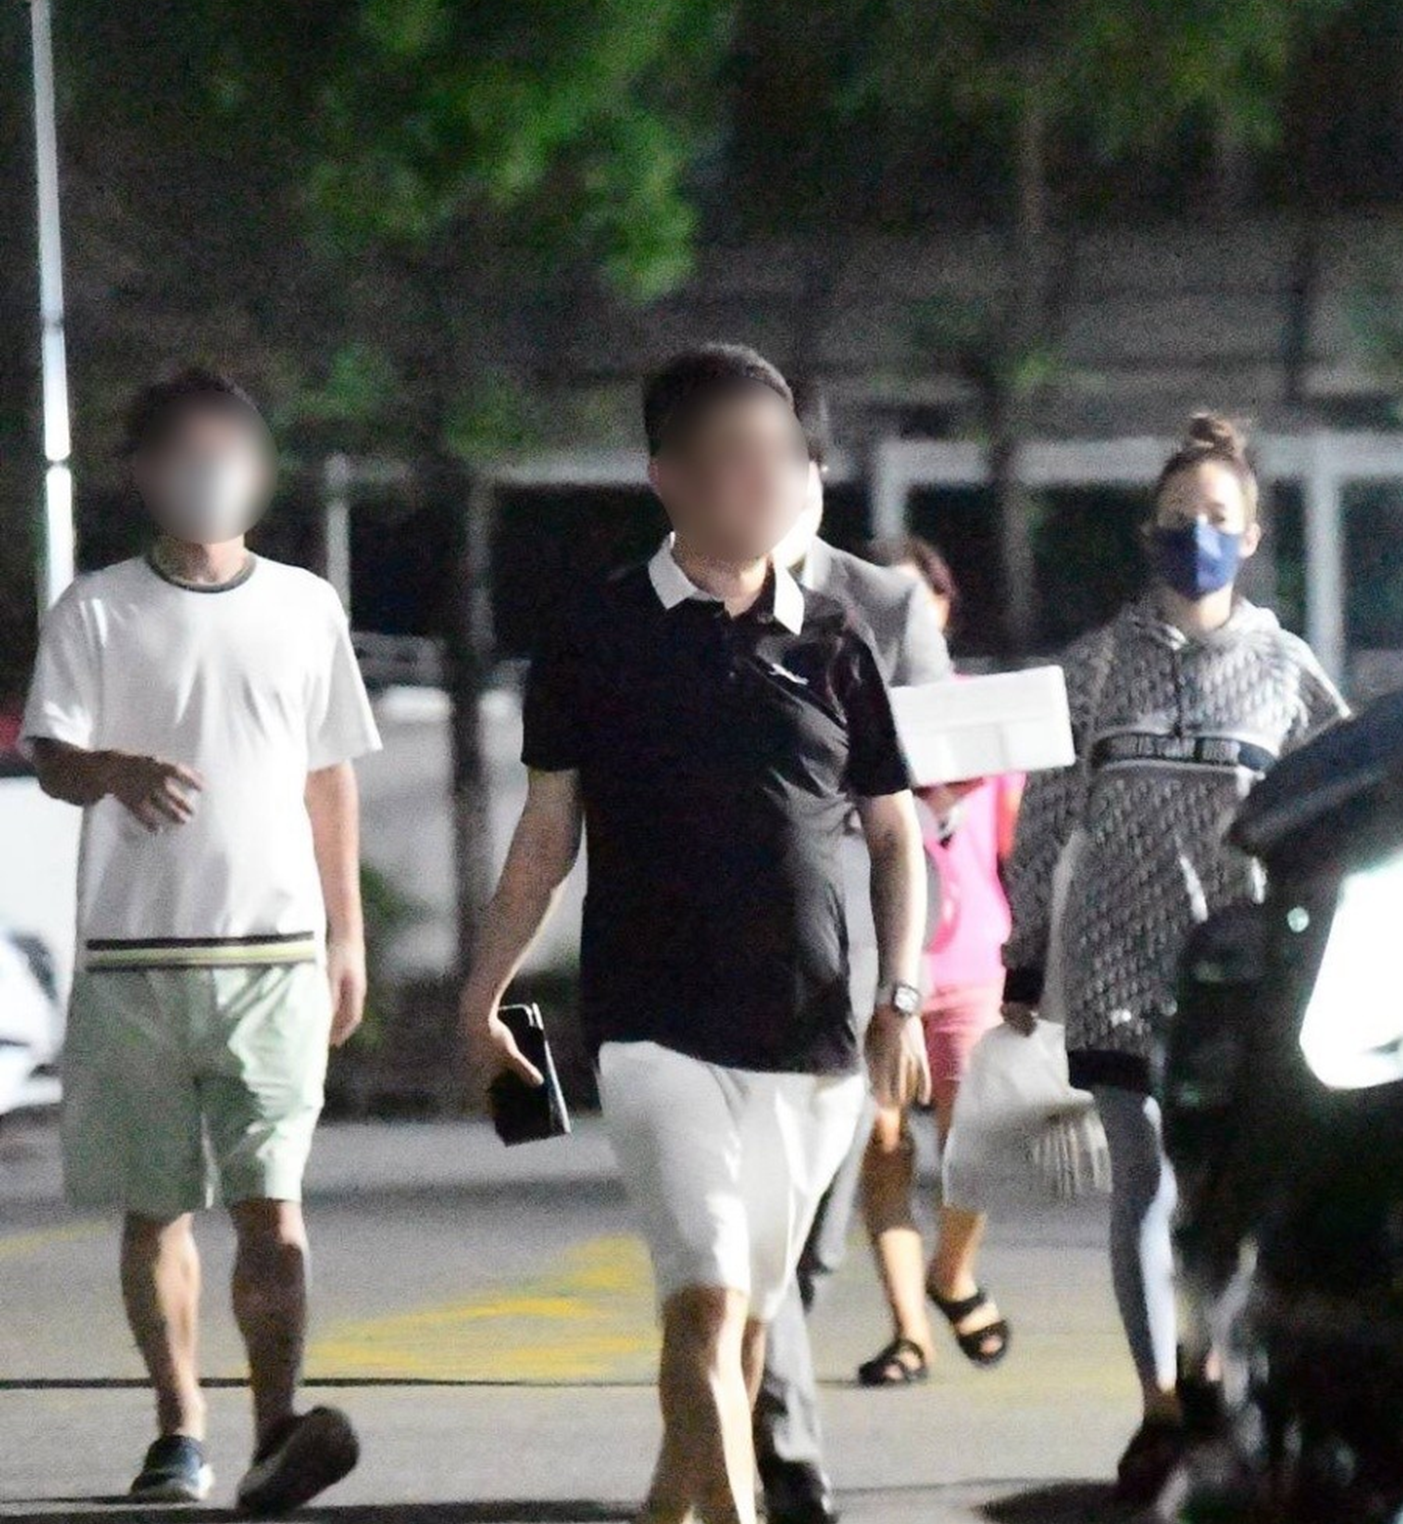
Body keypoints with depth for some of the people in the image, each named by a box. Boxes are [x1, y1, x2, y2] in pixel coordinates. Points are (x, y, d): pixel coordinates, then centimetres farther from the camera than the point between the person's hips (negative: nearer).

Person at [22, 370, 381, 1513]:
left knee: (270, 1197, -12)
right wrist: (114, 770, -29)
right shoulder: (98, 612, 4)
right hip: (133, 950, 0)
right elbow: (52, 757, -5)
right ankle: (181, 1431, 14)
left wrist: (346, 935, 14)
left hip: (275, 950, 0)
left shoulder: (305, 607, 10)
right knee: (155, 1204, 5)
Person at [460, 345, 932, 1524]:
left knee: (750, 1307, 11)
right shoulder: (603, 638, 1)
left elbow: (896, 833, 13)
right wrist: (486, 988, 4)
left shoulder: (830, 643, 7)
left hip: (808, 1035, 3)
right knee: (706, 1299, -16)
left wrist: (902, 997, 4)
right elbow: (549, 830, 8)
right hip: (657, 1027, -3)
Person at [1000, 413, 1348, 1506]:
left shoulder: (1284, 667, 7)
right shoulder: (1101, 662, 7)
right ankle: (1162, 1407, 1)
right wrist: (1024, 959, 6)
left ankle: (1210, 1374, 19)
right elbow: (1047, 818, 8)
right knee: (1148, 1177, -3)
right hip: (1122, 956, 0)